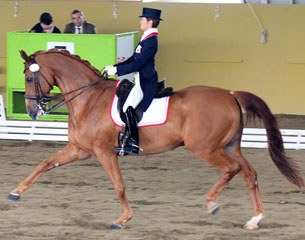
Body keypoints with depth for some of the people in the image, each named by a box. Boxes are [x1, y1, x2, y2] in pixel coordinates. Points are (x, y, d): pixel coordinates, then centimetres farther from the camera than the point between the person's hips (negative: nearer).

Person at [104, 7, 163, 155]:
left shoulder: (151, 41, -17)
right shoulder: (146, 39, 14)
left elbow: (138, 64, -21)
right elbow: (133, 59, 18)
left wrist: (117, 70, -18)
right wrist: (114, 67, 11)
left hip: (145, 82, -11)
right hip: (140, 80, 11)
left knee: (128, 107, -23)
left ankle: (132, 144, -22)